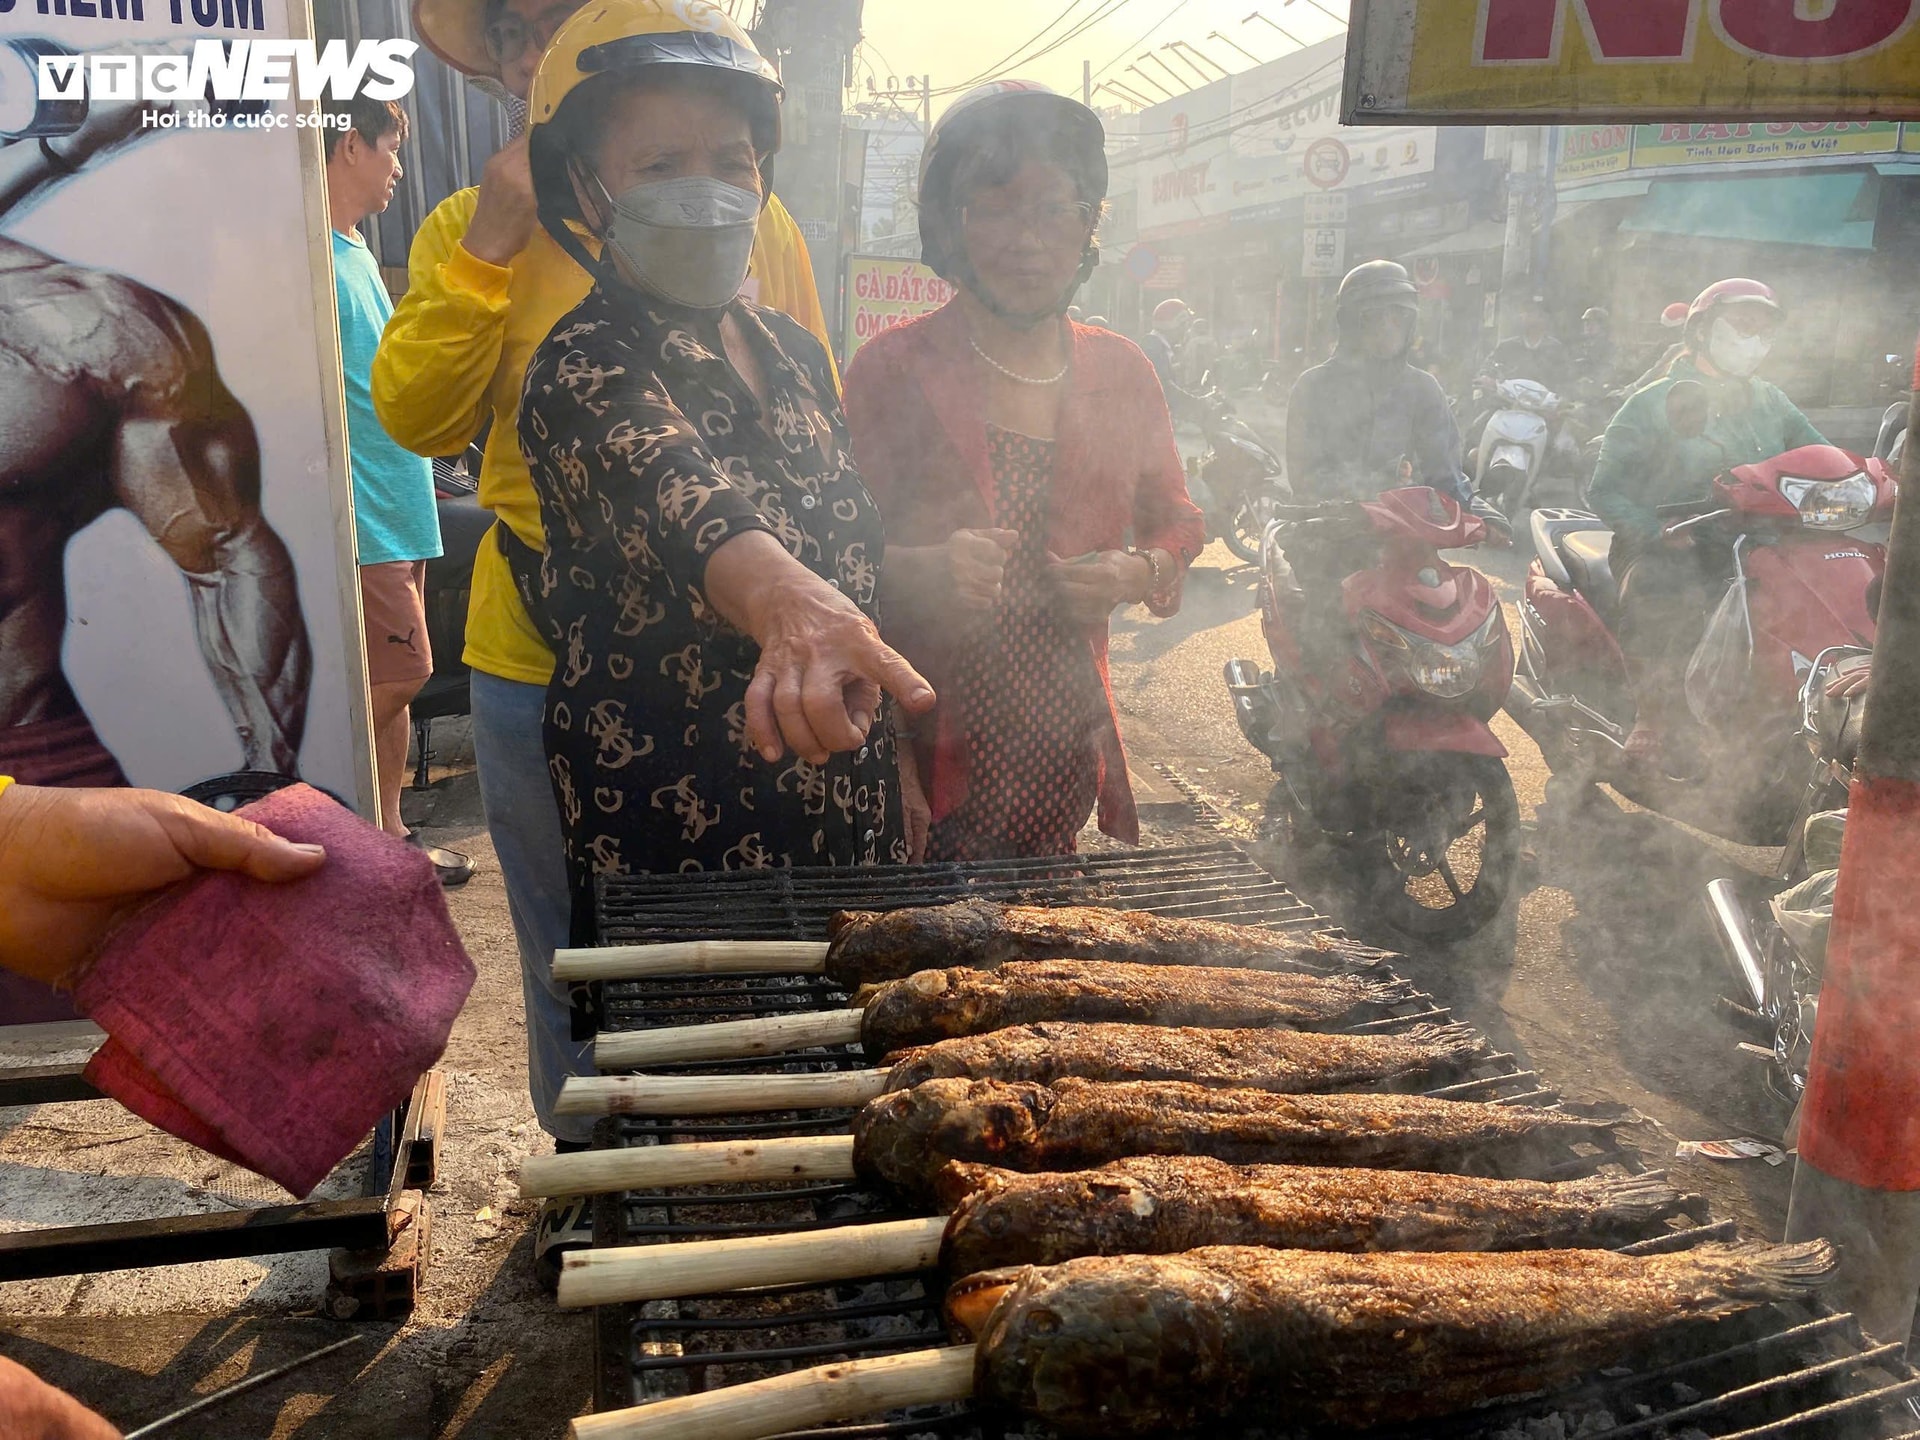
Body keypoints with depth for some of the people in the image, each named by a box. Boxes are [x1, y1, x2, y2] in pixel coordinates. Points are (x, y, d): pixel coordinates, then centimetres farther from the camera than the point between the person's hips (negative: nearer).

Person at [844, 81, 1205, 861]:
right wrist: (923, 570, -24)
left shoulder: (1120, 371, 7)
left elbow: (1177, 522, 17)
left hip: (1064, 743, 3)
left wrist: (1136, 574, -5)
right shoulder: (891, 367, -4)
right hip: (928, 736, -3)